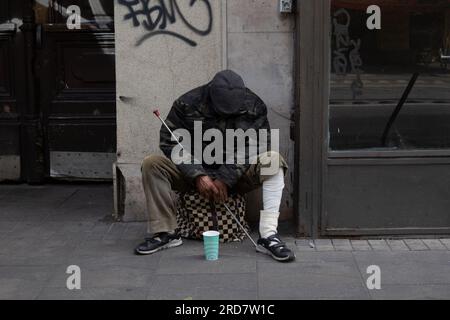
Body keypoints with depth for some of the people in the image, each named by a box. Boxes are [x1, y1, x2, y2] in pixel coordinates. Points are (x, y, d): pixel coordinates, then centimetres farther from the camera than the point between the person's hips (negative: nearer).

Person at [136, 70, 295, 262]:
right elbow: (171, 143, -11)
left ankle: (268, 236, -35)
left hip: (236, 176, 0)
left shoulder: (254, 107, -8)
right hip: (196, 172, 0)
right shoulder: (188, 105, -11)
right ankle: (165, 233, -18)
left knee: (274, 161, -28)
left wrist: (225, 179, -22)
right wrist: (198, 175, -21)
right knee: (152, 164, -23)